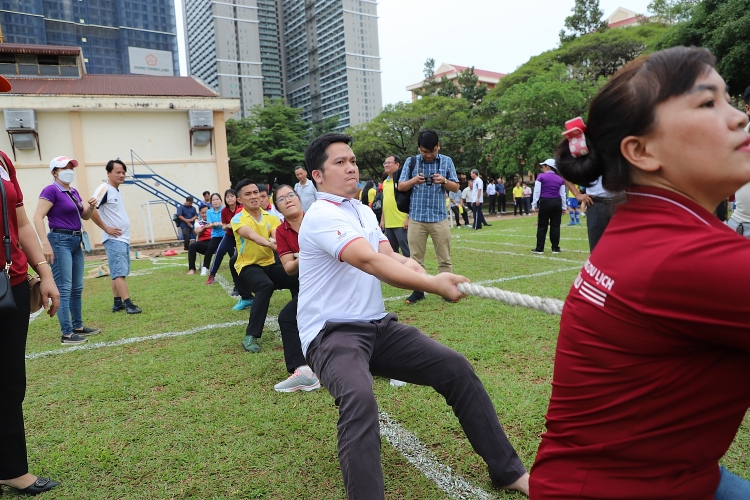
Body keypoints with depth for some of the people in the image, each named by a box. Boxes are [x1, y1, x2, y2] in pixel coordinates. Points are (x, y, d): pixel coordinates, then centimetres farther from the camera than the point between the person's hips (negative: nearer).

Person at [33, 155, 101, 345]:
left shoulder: (74, 192, 14)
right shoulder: (51, 190, -10)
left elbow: (85, 216, 21)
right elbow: (38, 218, -17)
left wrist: (92, 206, -1)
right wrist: (45, 244, -25)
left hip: (76, 241, 9)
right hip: (60, 241, -9)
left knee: (77, 288, 13)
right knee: (64, 289, -7)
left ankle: (78, 326, 23)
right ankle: (67, 334, -4)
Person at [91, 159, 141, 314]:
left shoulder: (117, 191, 15)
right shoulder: (104, 189, -11)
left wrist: (125, 232, 13)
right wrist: (106, 228, -17)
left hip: (124, 238, 9)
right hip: (114, 239, -9)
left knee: (117, 272, 11)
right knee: (119, 272, -10)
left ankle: (118, 303, 16)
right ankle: (127, 304, -13)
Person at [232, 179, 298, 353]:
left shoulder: (271, 217, 5)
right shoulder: (238, 219, -7)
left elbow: (278, 237, -15)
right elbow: (251, 234, -29)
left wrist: (279, 243, -40)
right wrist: (268, 243, -50)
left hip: (270, 264, 4)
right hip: (248, 266, -4)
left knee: (298, 280, -22)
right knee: (265, 286, -36)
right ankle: (250, 336, -26)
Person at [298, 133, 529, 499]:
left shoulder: (362, 210, 14)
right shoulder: (322, 216, -15)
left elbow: (387, 255, 7)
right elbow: (370, 262, -29)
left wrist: (406, 263, -17)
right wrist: (433, 284, -37)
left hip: (378, 326, 8)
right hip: (332, 333, -7)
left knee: (455, 368, -1)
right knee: (359, 398, -38)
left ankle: (508, 470, 12)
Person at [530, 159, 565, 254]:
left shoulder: (541, 177, -4)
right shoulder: (560, 179, 7)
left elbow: (537, 192, -7)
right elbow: (562, 194, 8)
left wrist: (535, 205, -1)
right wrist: (563, 207, 13)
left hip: (545, 202, -3)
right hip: (557, 202, 3)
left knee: (542, 226, 2)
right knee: (555, 226, 7)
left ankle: (539, 248, 4)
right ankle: (555, 248, 9)